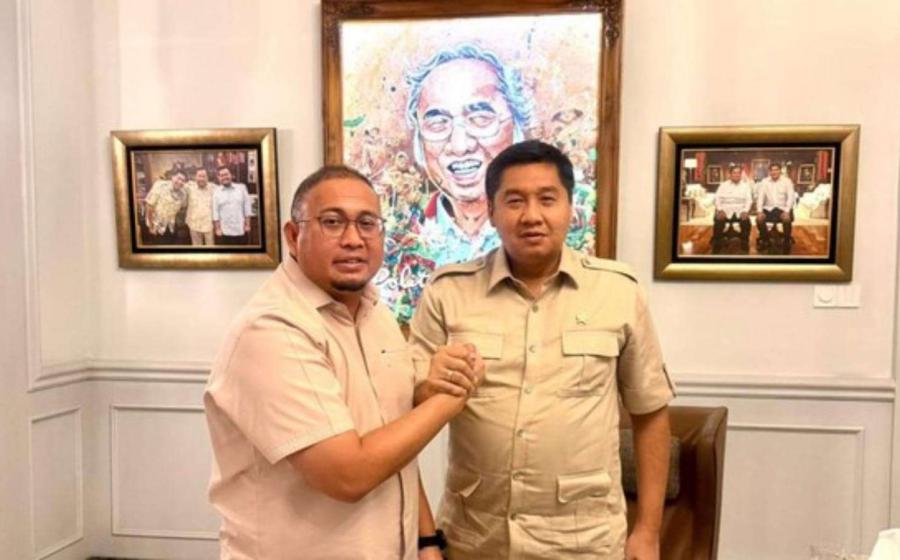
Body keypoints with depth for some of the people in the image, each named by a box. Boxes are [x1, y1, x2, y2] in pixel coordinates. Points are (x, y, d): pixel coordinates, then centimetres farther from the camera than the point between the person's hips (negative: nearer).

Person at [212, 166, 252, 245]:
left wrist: (247, 225, 1)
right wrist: (218, 229, -3)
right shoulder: (216, 192, 2)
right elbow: (215, 212, 1)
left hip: (241, 231, 1)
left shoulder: (241, 188, 4)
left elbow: (247, 207, 5)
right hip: (224, 232, -1)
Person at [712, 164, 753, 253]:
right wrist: (720, 210, -15)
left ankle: (745, 247, -13)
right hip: (725, 210, -1)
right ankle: (716, 247, -16)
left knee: (746, 221, -31)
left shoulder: (745, 186, 13)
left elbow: (749, 200, 4)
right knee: (718, 221, -32)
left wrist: (745, 211, -15)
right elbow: (718, 199, 3)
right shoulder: (723, 185, 12)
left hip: (740, 210, 1)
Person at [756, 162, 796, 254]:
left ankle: (786, 243, -9)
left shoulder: (787, 181, -3)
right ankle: (766, 241, 0)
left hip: (783, 208, -2)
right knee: (759, 219, -24)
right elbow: (760, 197, -2)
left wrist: (787, 211, -24)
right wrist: (760, 211, -17)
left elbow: (791, 197, -10)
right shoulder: (764, 182, 3)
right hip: (769, 208, 2)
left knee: (787, 220, -33)